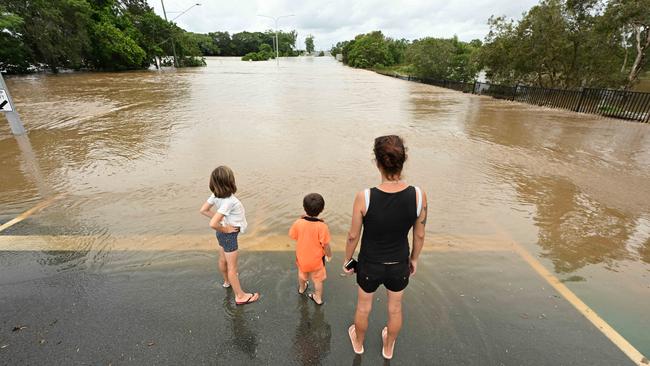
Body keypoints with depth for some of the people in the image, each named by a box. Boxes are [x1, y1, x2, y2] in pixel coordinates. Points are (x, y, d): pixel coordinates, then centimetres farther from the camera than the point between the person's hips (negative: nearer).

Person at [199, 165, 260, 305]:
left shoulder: (215, 195, -12)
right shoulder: (229, 201, -35)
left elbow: (204, 210, 1)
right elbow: (213, 224, -39)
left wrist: (222, 220, 0)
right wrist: (225, 229, -20)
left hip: (222, 235, 8)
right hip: (229, 235, -8)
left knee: (223, 260, 29)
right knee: (232, 267, 8)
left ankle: (227, 281, 56)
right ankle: (240, 296, 27)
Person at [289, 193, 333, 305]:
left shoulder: (298, 223, -22)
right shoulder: (322, 226, -29)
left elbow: (293, 236, -4)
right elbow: (326, 245, -20)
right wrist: (329, 255, 1)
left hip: (301, 257, 3)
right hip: (316, 259, -3)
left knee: (302, 273, 32)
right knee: (318, 279, 22)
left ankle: (301, 288, 58)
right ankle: (318, 298, 41)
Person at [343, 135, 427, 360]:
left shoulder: (364, 197, -30)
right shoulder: (418, 196, -23)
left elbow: (353, 236, -15)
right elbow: (419, 235, -8)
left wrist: (347, 260, 4)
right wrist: (414, 259, 12)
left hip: (369, 266, -1)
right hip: (399, 266, 2)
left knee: (363, 307, 28)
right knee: (395, 309, 30)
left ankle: (358, 343, 57)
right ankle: (388, 347, 58)